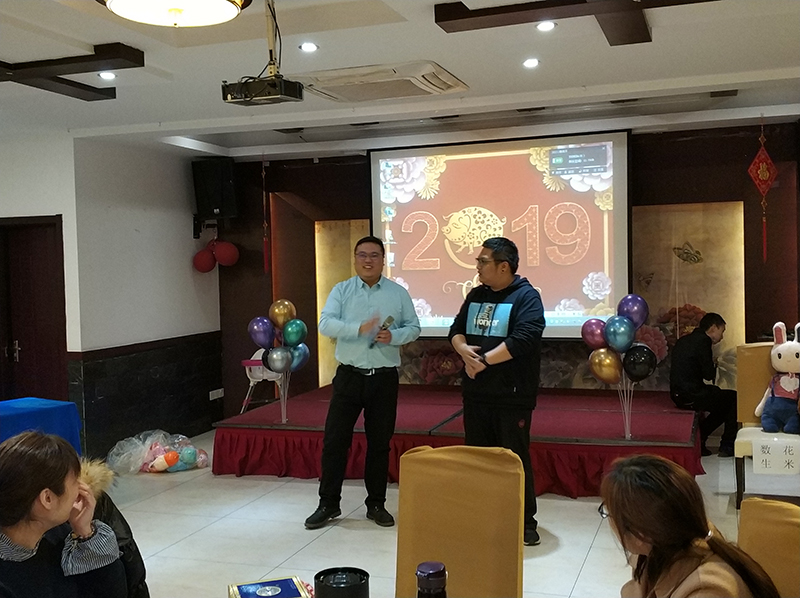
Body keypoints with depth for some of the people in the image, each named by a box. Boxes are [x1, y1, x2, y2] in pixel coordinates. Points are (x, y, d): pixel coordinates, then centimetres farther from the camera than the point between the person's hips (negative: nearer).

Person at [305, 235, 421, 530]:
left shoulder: (398, 293, 4)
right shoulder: (341, 290, 2)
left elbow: (413, 327, 5)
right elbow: (325, 324, -10)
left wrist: (394, 336, -16)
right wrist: (359, 328, -24)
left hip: (384, 377, 1)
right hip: (349, 375, 0)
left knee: (380, 443, 9)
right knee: (334, 439, 1)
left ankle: (376, 504, 22)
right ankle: (328, 503, 15)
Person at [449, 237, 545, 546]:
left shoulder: (526, 296, -9)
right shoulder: (476, 295, 13)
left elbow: (522, 340, -21)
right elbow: (456, 329, 13)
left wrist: (484, 360, -16)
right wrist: (465, 351, -9)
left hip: (511, 395, -7)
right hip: (475, 393, 7)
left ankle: (526, 523, 13)